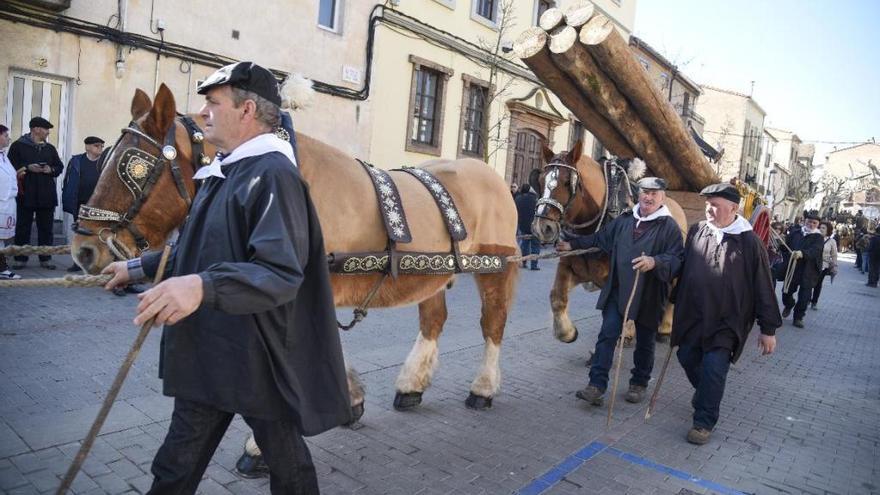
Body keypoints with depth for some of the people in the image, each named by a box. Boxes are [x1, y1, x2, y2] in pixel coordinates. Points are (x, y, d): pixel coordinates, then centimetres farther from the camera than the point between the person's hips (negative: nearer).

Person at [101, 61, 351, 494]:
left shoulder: (273, 175, -21)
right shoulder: (221, 172, 10)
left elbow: (281, 274, -31)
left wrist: (203, 286, -43)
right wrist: (140, 267, 21)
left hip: (260, 360, -9)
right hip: (205, 354, 9)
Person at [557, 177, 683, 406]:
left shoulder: (669, 226, -8)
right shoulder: (624, 220, 8)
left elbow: (676, 259, -17)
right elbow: (599, 239, 19)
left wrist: (655, 262, -35)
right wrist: (573, 244, 17)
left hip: (649, 295, -3)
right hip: (617, 290, 3)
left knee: (644, 342, 13)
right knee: (607, 335, -1)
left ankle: (639, 383, 33)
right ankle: (597, 385, 2)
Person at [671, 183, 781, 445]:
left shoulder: (749, 242, -9)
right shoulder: (696, 231, 1)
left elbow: (763, 287, -4)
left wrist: (768, 329, -3)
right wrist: (676, 301, 17)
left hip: (726, 320, -4)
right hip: (691, 315, 4)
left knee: (713, 369, -6)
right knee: (687, 357, 11)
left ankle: (704, 421, 11)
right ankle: (705, 394, 41)